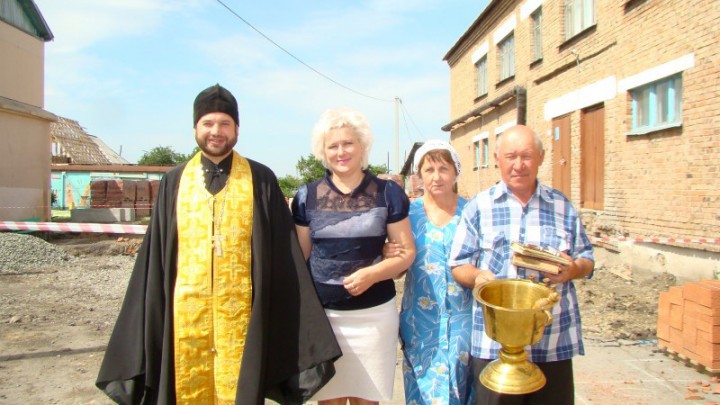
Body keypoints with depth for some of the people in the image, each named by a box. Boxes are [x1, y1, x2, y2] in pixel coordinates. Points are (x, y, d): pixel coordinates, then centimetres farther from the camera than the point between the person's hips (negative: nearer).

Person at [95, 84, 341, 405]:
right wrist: (148, 317, 6)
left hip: (240, 309, -2)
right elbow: (156, 252, 7)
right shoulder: (174, 182, 6)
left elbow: (283, 250, -2)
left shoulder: (260, 180, -1)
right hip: (186, 308, 2)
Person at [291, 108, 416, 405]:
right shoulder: (307, 196, 3)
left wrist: (372, 274, -17)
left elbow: (407, 252, 0)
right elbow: (300, 255, 9)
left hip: (373, 314, -1)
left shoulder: (387, 193, -1)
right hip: (321, 313, 1)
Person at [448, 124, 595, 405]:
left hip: (554, 341, 2)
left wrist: (573, 269, -10)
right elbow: (459, 265, 3)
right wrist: (478, 276, -19)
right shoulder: (479, 206, 4)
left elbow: (586, 260, 13)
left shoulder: (562, 206, 10)